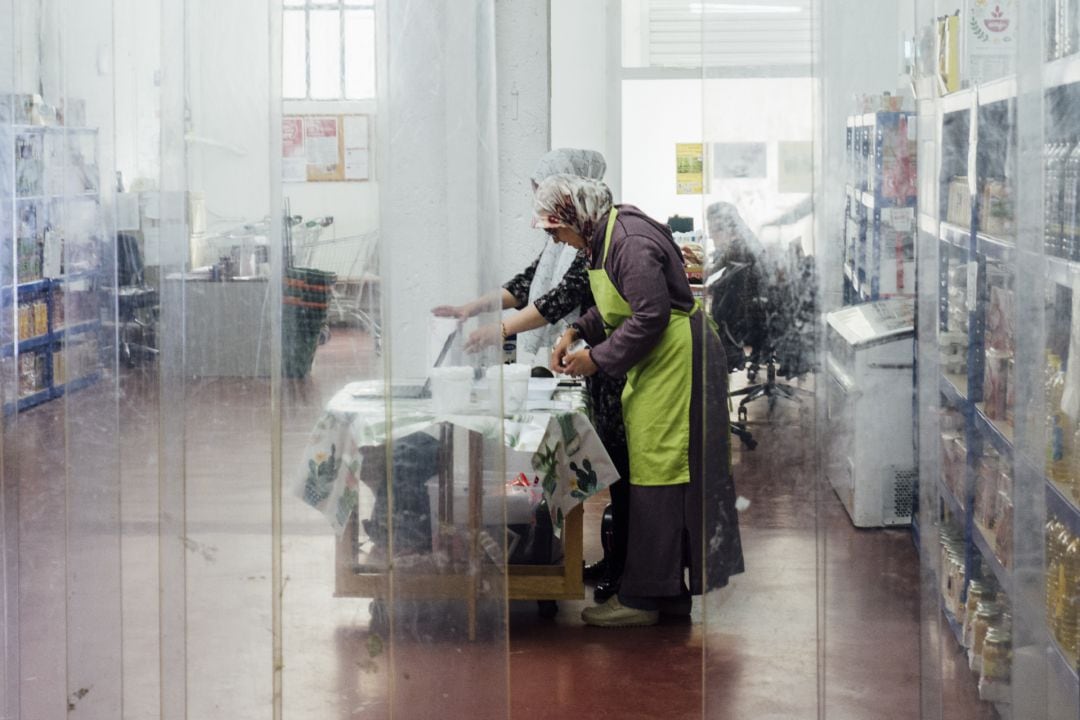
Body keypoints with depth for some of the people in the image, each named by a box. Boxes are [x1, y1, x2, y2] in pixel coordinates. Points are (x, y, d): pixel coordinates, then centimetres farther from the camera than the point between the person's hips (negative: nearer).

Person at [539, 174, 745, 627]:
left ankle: (643, 598, -1)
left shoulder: (630, 242, -22)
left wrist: (596, 359, -17)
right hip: (654, 364, 11)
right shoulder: (606, 236, 11)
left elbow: (650, 316, -25)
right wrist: (576, 331, 7)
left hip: (674, 360, -11)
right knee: (654, 472, 13)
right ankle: (669, 590, 20)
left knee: (656, 474, -6)